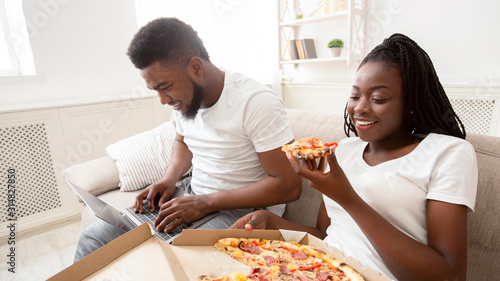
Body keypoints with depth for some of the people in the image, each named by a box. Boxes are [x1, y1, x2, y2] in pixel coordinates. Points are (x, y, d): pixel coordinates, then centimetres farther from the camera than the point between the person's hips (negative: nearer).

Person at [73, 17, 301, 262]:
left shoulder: (257, 103, -23)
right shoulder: (183, 96, 0)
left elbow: (289, 186, -23)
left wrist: (205, 203, -23)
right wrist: (169, 179, -1)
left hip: (242, 209, -5)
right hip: (191, 195, 6)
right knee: (93, 237, -1)